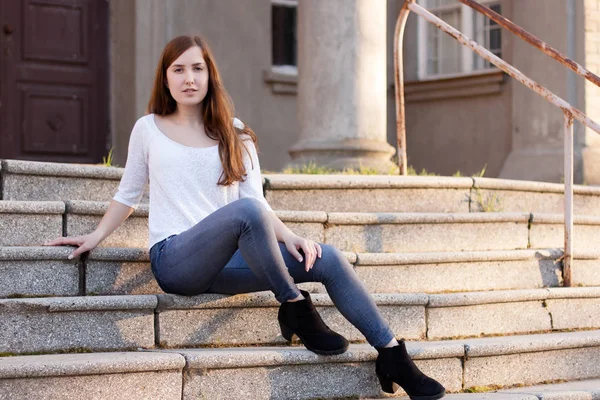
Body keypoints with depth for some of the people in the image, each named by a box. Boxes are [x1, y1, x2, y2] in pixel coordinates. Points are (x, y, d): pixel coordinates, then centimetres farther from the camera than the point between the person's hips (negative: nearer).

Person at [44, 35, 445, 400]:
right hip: (175, 260, -4)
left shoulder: (233, 133, 14)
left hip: (227, 261, 4)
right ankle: (296, 309, -23)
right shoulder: (148, 129, 8)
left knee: (327, 258, -18)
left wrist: (288, 236, -8)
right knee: (246, 212, -37)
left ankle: (393, 356, -13)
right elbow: (128, 195, 18)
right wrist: (95, 237, 5)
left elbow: (258, 200, 9)